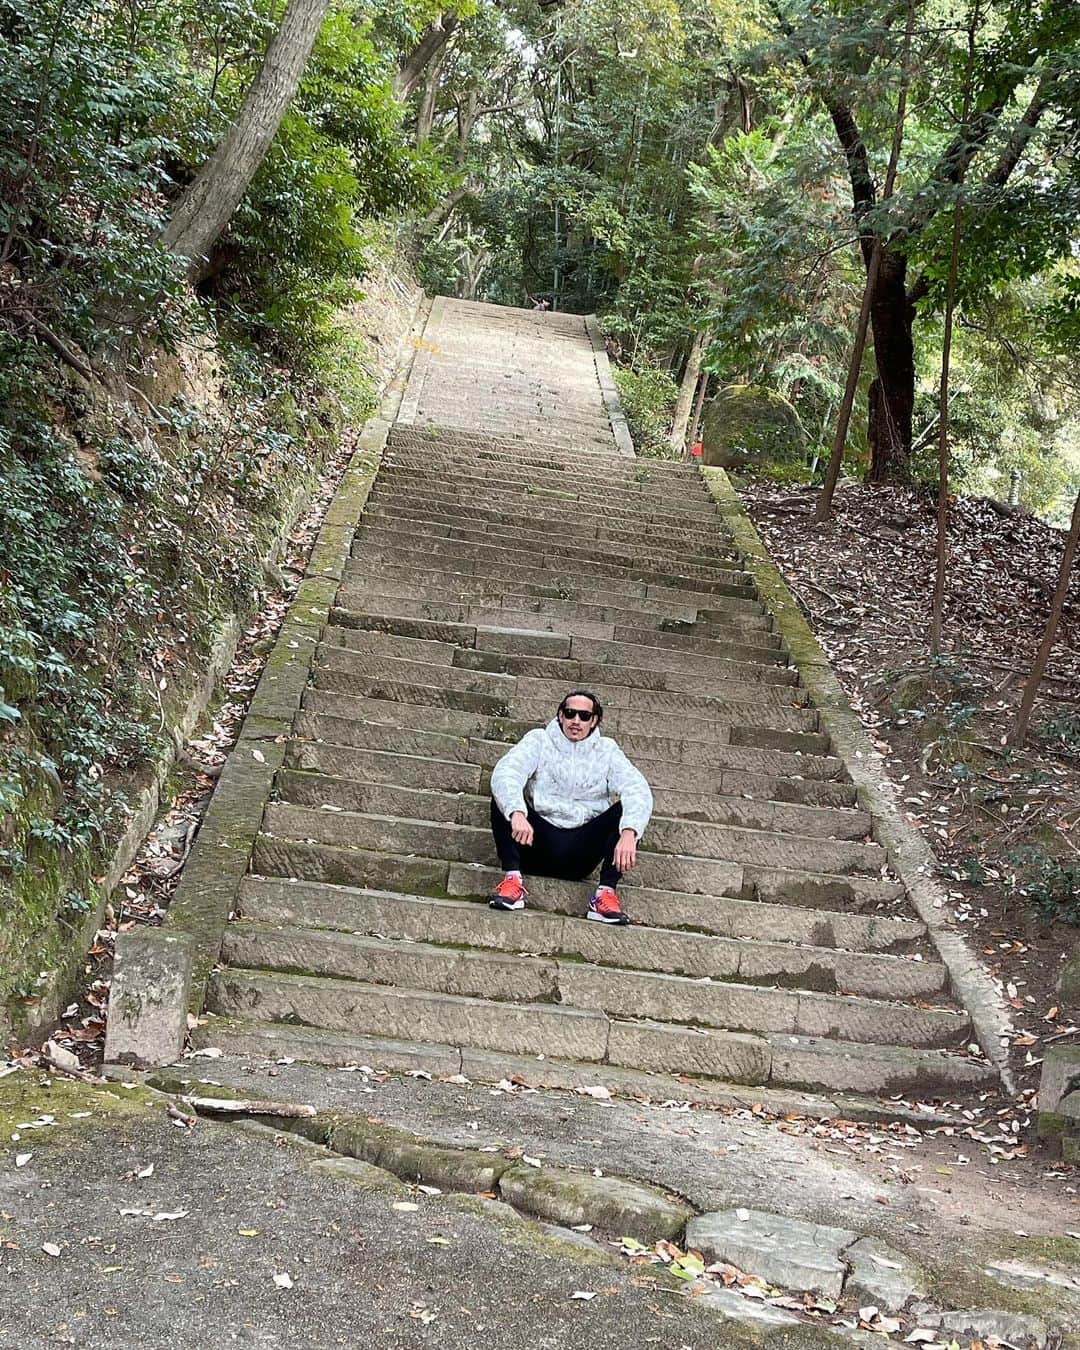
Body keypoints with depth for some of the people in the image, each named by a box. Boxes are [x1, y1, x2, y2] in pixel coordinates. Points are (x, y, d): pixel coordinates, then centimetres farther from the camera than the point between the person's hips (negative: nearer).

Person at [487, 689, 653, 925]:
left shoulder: (606, 750, 7)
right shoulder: (539, 740, 4)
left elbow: (638, 790, -10)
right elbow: (505, 772, -16)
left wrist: (629, 834, -31)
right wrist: (517, 813, -37)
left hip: (580, 855, 1)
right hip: (539, 843, -1)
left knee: (627, 808, -19)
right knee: (505, 798, -22)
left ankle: (606, 892, -25)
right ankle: (512, 878, -28)